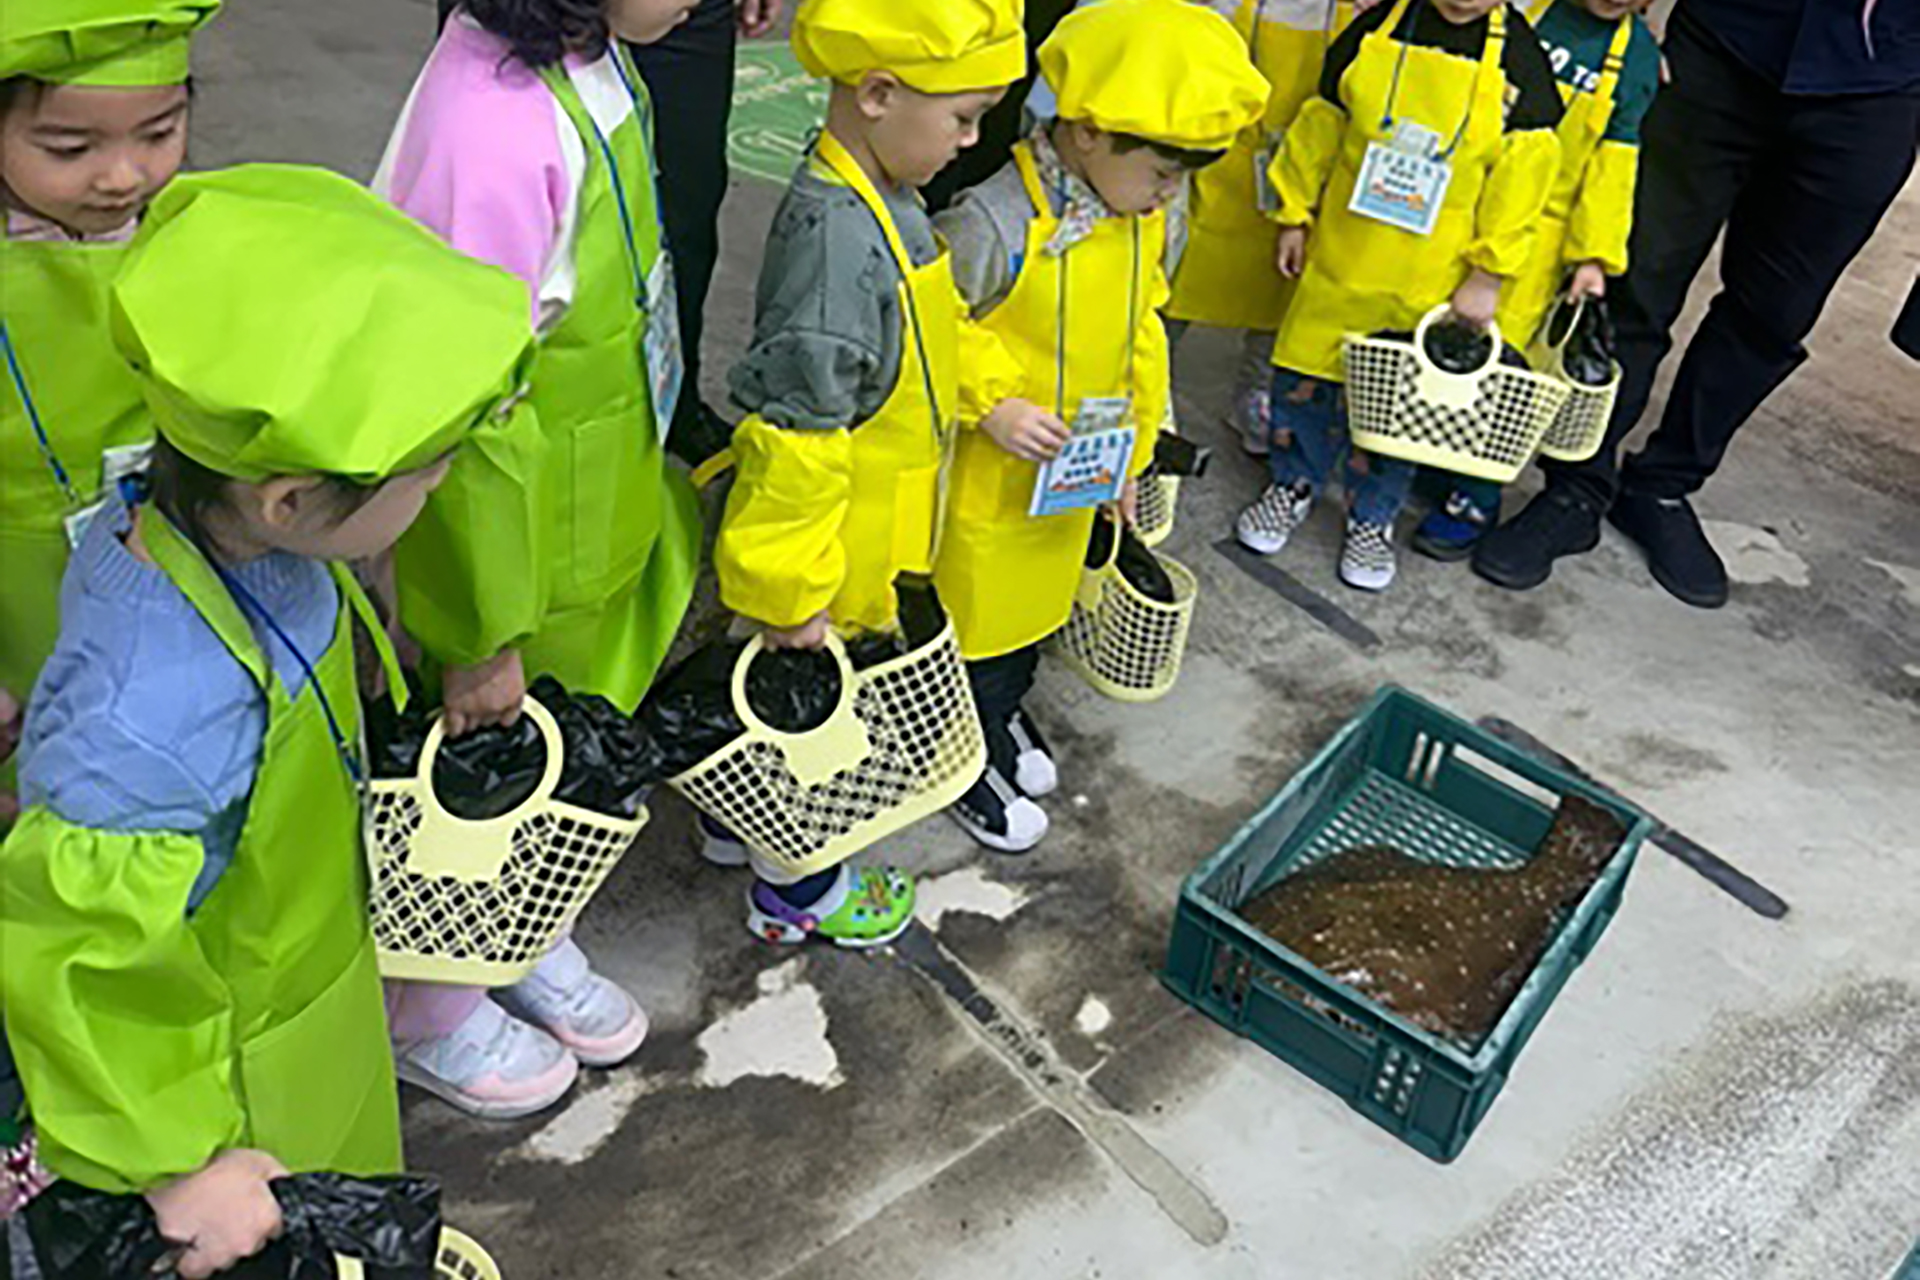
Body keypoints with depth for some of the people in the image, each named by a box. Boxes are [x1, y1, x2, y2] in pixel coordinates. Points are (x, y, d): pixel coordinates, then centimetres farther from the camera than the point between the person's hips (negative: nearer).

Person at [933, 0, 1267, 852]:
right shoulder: (998, 222, -28)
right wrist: (993, 405, -25)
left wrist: (1132, 447, 11)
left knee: (1038, 605, 25)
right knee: (981, 617, 11)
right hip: (991, 478, -7)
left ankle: (1003, 715, 50)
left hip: (1076, 478, 7)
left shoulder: (1142, 216, -3)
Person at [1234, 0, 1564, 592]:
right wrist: (1295, 216, 9)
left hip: (1434, 280, -1)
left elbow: (1523, 172, -5)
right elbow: (1321, 126, 7)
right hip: (1340, 255, 2)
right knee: (1305, 372, 8)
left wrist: (1487, 274, -6)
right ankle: (1294, 484, 32)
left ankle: (1373, 517, 27)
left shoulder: (1518, 55, -7)